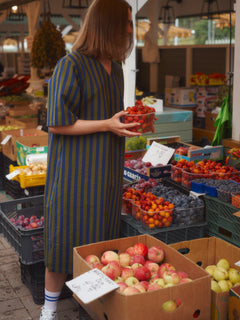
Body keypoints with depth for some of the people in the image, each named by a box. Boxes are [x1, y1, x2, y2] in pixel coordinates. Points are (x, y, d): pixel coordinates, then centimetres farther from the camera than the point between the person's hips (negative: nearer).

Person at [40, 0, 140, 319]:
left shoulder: (115, 67, 12)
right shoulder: (71, 65, -13)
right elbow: (57, 124, -18)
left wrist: (129, 120, 3)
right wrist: (107, 125, -20)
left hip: (106, 170, 7)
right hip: (76, 170, -7)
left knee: (101, 237, 11)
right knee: (66, 236, 1)